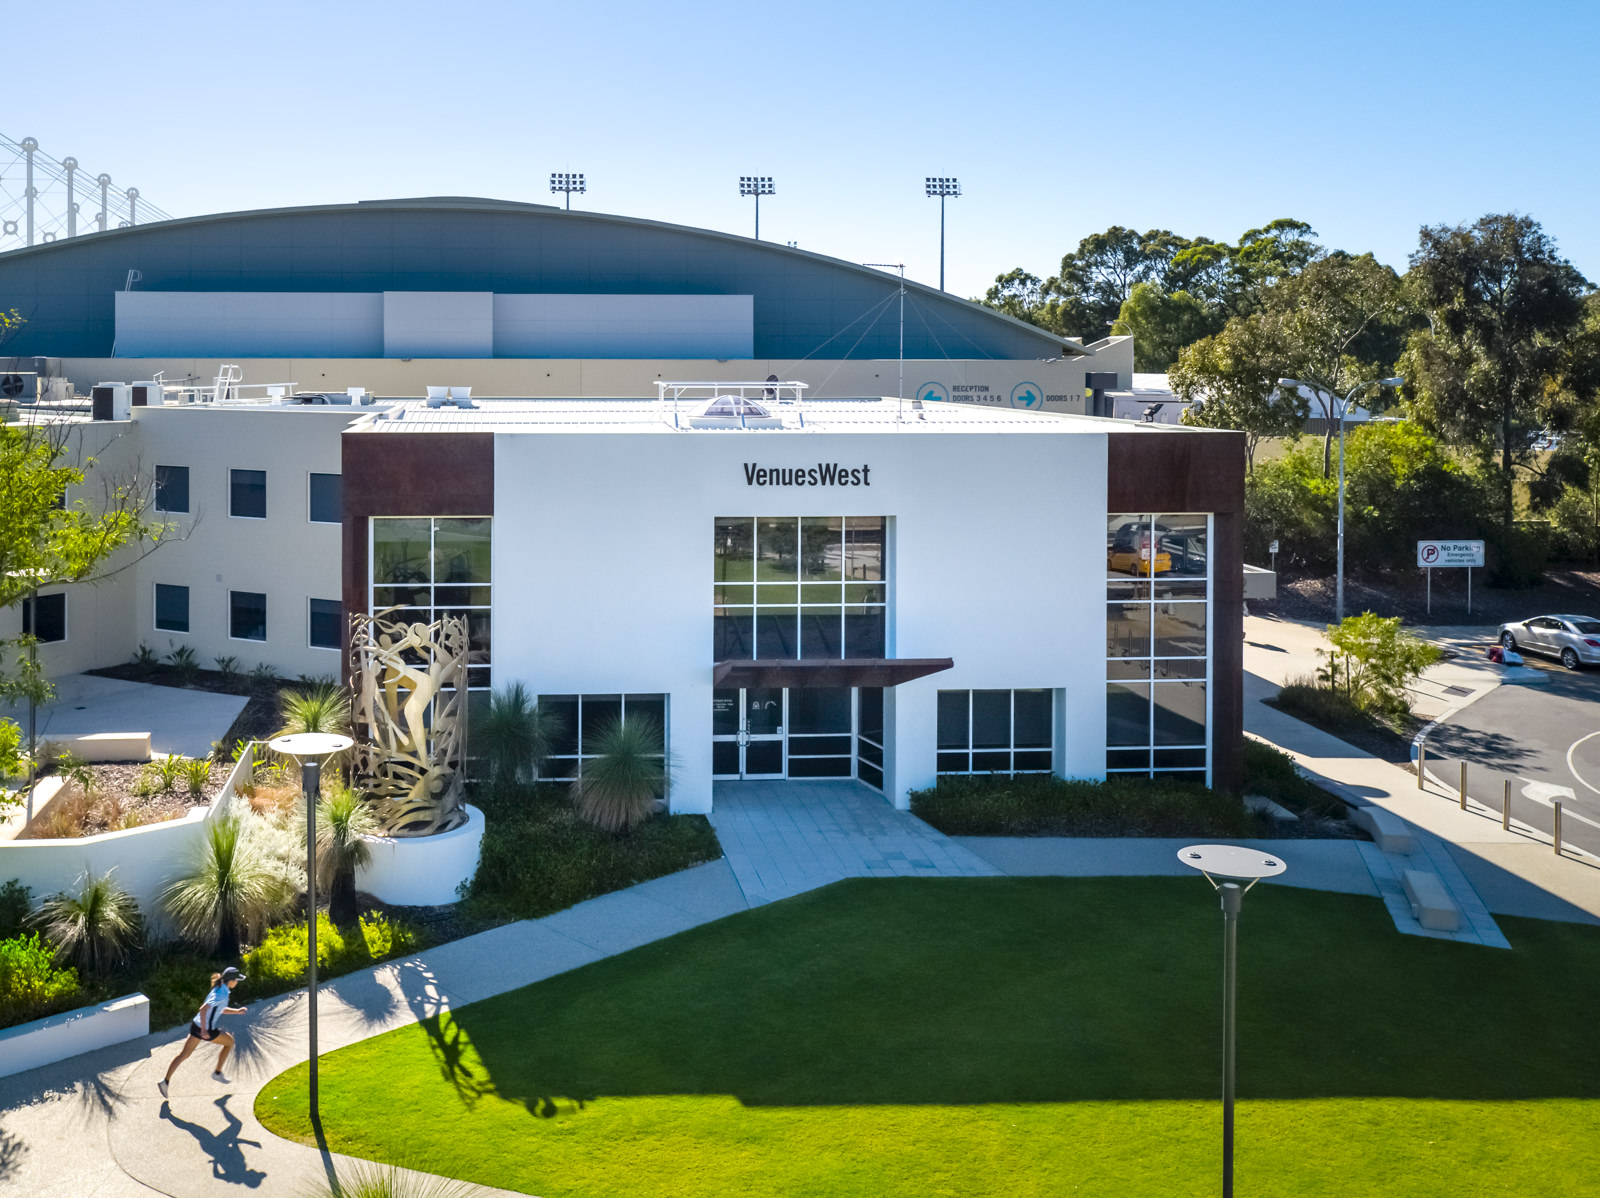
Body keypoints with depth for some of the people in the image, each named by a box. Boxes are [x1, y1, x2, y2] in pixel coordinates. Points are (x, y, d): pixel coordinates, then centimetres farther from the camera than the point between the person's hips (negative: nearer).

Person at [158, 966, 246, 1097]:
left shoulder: (219, 989, 9)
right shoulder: (222, 994, -21)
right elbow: (203, 1009, -29)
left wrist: (237, 1011, 14)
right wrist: (204, 1030, -27)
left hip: (196, 1026, 8)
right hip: (207, 1030, -8)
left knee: (184, 1054, 13)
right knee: (230, 1042, 15)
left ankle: (165, 1082, 8)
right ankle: (217, 1073, 23)